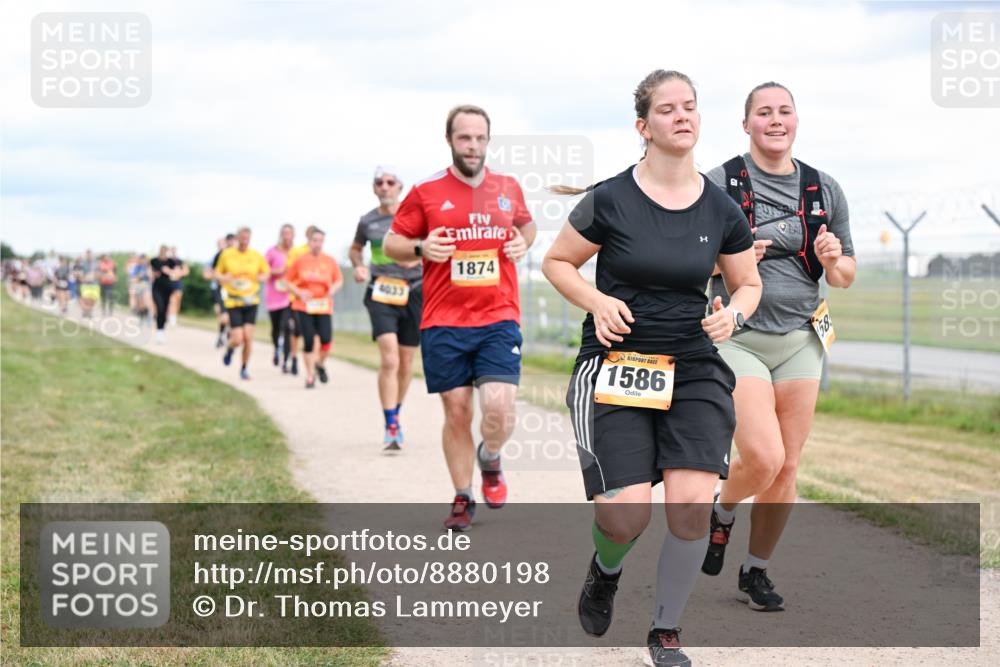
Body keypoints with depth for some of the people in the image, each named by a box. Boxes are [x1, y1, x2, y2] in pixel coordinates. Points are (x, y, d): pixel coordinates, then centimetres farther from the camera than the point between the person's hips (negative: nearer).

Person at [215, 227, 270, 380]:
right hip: (233, 302, -1)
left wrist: (260, 278, -8)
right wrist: (223, 278, -14)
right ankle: (230, 349, 29)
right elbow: (217, 273, 8)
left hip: (251, 301, 1)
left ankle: (244, 368, 15)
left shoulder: (256, 256, 0)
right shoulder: (226, 254, -3)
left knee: (248, 337, -6)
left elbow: (266, 273, 14)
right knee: (238, 339, -9)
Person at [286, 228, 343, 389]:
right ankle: (310, 375, 12)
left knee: (326, 339, -12)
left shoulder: (330, 261, 3)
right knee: (308, 341, -4)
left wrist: (333, 288, -9)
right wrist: (299, 292, -10)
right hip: (303, 307, -1)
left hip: (324, 307, 1)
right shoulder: (300, 261, 1)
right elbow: (288, 281, 7)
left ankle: (320, 364, 19)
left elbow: (339, 280, 13)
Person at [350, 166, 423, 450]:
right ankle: (391, 427, -16)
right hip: (381, 294, -1)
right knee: (389, 360, -17)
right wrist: (359, 266, 3)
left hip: (414, 292, 1)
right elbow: (355, 248, 23)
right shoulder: (367, 221, 6)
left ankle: (395, 415, 32)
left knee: (406, 364, 10)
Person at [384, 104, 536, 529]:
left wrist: (523, 242, 5)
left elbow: (526, 224, 27)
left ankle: (490, 461, 21)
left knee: (499, 408, -13)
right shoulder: (426, 192, 1)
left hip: (498, 319, 1)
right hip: (443, 323, -1)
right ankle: (463, 500, 20)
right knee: (457, 411, 2)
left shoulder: (508, 188, 8)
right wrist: (420, 248, -13)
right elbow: (391, 243, 7)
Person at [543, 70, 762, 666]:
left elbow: (749, 283, 17)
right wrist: (598, 301, -11)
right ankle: (605, 572, 27)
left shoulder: (722, 211, 3)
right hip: (614, 369, -2)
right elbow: (557, 263, 7)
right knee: (627, 517, -13)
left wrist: (733, 313, -5)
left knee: (692, 504, -14)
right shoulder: (609, 201, -6)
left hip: (694, 370, 3)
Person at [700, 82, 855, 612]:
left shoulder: (825, 190, 7)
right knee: (763, 459, -16)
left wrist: (833, 260, -9)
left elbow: (844, 277, 14)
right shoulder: (717, 185, -4)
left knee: (786, 468, 4)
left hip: (800, 341, 4)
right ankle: (721, 514, 17)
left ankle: (756, 570, 22)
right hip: (739, 337, -4)